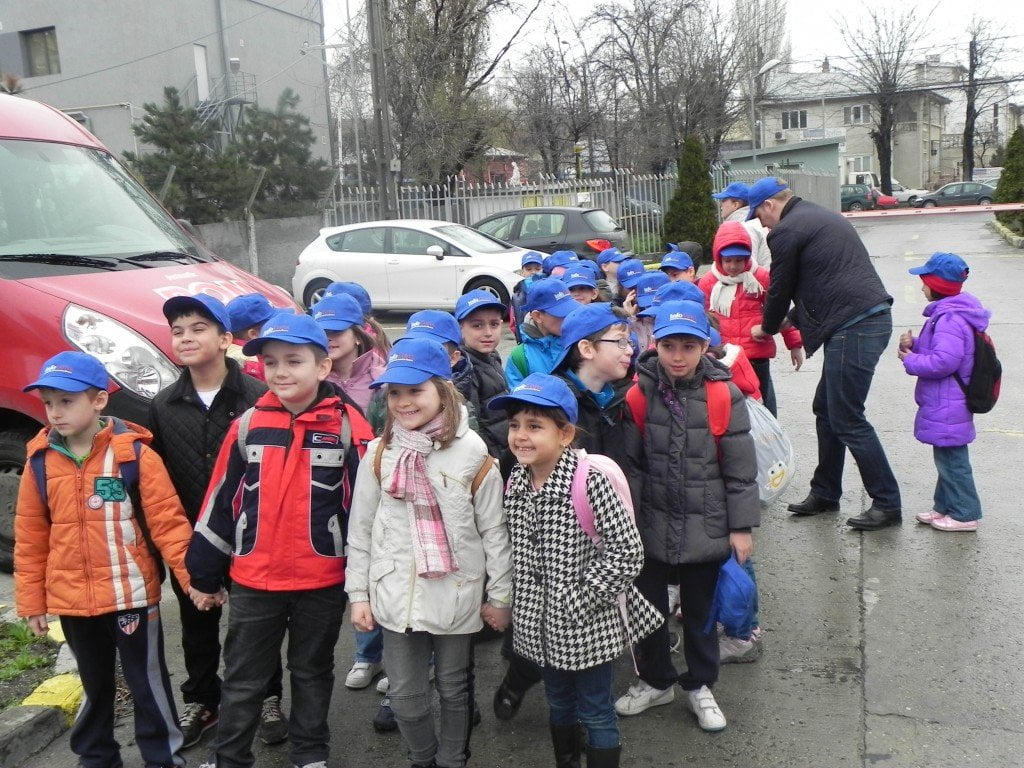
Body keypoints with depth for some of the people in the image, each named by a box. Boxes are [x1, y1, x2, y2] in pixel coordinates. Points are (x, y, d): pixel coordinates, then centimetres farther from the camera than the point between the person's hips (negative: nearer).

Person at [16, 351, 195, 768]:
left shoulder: (135, 454, -13)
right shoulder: (40, 460, -1)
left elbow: (168, 521, -12)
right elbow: (30, 537, 5)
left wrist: (192, 576, -19)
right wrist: (31, 601, 6)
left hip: (130, 594, -4)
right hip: (71, 600, 4)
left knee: (147, 682, 8)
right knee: (94, 684, 22)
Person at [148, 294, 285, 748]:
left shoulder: (257, 397, -14)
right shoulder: (163, 406, 1)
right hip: (189, 541, 4)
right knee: (197, 626, 19)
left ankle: (268, 699, 33)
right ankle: (201, 702, 39)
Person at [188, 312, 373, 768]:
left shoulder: (348, 426, -10)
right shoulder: (248, 424, -2)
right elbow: (220, 502, 5)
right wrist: (204, 574, 8)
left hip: (323, 582, -2)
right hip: (252, 580, 2)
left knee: (312, 673, 18)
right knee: (243, 678, 15)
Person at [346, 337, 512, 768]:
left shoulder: (472, 455, -9)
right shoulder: (379, 454, -2)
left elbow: (494, 531, -4)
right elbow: (360, 530, 3)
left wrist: (499, 595, -2)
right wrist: (358, 594, 4)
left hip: (456, 595, -2)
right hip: (397, 595, 2)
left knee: (453, 688, 15)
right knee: (404, 693, 11)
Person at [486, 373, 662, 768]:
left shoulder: (590, 482, -22)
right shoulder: (515, 483, -3)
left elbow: (627, 551, -21)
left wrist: (582, 598, -20)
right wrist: (518, 598, 4)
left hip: (587, 623, -6)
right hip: (543, 620, 6)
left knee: (595, 712, 11)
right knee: (558, 702, 25)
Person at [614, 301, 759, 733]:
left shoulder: (723, 395, -9)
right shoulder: (639, 392, -8)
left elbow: (740, 469, -4)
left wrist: (741, 527, -3)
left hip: (707, 529, -1)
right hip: (651, 526, 1)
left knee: (701, 612, 16)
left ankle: (700, 686, 38)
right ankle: (656, 680, 38)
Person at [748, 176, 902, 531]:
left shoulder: (787, 231, -7)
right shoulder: (821, 217, 23)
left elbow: (780, 288, 0)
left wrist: (767, 329, 18)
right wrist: (789, 320, 33)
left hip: (852, 327, -10)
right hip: (874, 318, 10)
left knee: (847, 420, -3)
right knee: (826, 409, 17)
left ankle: (887, 504, 5)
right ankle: (825, 493, 27)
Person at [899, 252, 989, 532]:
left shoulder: (950, 319, -23)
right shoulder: (949, 314, 12)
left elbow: (944, 361, -31)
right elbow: (939, 350, 20)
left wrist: (911, 361, -17)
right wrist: (914, 345, 3)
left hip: (948, 407, -11)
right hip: (945, 405, 11)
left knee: (951, 459, -1)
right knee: (947, 458, 19)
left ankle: (965, 514, 9)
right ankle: (945, 506, 30)